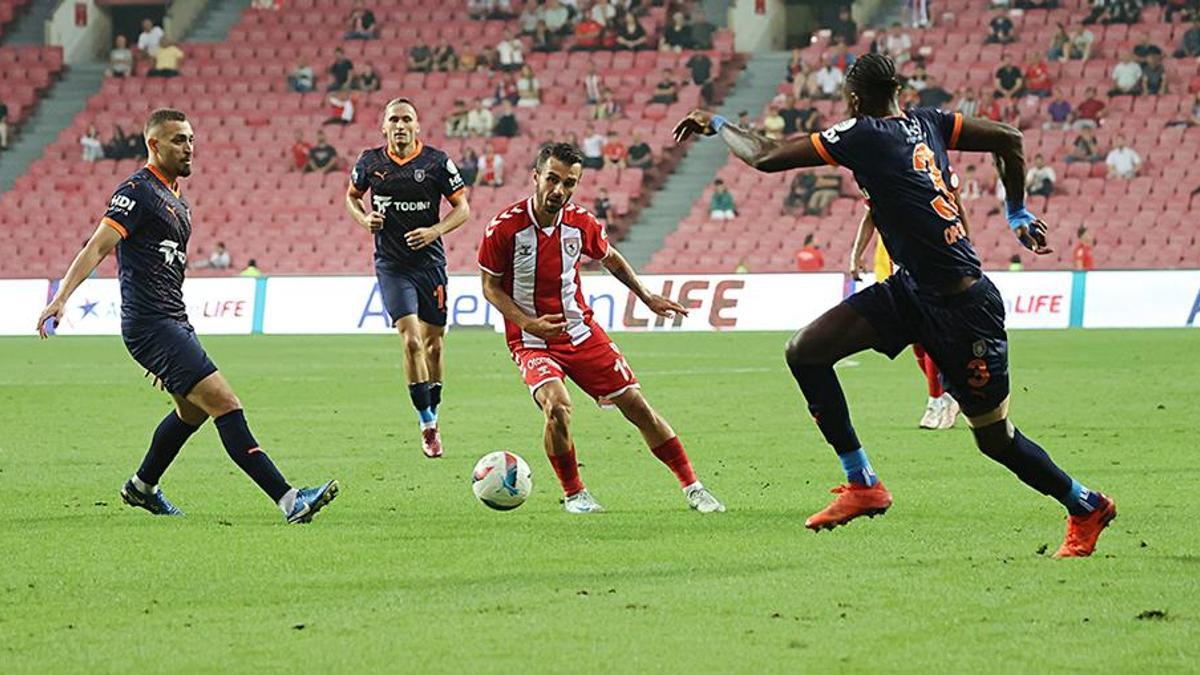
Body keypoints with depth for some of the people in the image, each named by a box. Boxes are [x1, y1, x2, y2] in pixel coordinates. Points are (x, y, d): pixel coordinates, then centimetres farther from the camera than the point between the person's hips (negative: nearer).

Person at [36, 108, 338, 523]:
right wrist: (60, 298, -31)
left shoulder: (177, 202, 19)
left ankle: (142, 488, 42)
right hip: (151, 327, -10)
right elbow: (97, 247, -18)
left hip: (173, 325, 10)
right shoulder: (138, 191, -10)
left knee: (193, 411, 24)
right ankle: (288, 500, -22)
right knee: (224, 403, -16)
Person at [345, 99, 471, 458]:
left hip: (430, 262, 1)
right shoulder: (370, 162, 0)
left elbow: (462, 208, 0)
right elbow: (352, 196, 17)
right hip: (391, 264, -1)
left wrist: (435, 231, -16)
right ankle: (427, 424, -9)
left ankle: (432, 417, 25)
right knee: (412, 340, -15)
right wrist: (365, 219, -4)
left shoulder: (437, 161, -4)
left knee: (433, 343, 8)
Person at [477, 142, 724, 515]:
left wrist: (646, 297, 17)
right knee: (557, 407, -29)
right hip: (532, 342, -4)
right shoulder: (504, 228, -17)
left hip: (580, 331, 4)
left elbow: (610, 258, 16)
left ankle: (692, 487, 14)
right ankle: (573, 494, -5)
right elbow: (491, 288, -7)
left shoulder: (581, 223, -6)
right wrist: (528, 323, -21)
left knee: (635, 404, 1)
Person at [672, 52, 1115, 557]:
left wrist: (717, 125, 3)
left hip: (960, 307, -9)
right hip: (911, 289, 9)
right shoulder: (925, 123, 4)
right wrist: (1018, 214, 22)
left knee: (996, 439, 4)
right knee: (805, 351, 0)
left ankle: (1086, 507, 24)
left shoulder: (864, 136, -17)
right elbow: (1008, 140, 10)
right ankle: (862, 485, 4)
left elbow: (765, 157, -15)